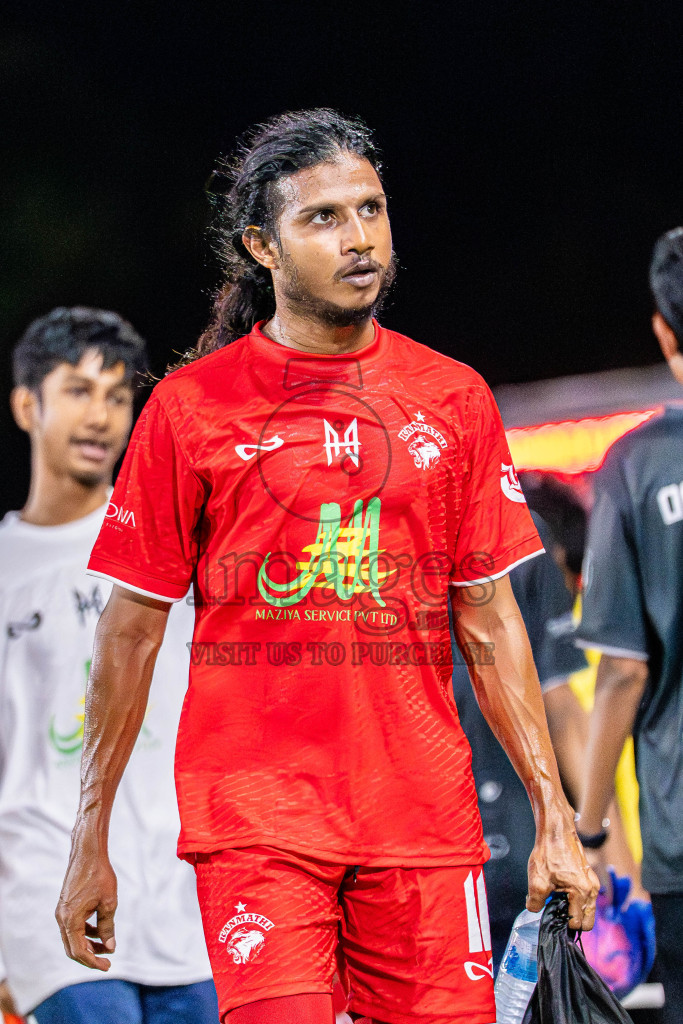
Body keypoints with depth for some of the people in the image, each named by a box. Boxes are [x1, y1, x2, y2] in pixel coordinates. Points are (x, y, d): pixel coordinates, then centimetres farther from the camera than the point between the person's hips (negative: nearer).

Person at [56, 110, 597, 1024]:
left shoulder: (454, 400, 9)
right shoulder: (191, 407, 2)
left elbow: (488, 618, 11)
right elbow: (131, 629, 5)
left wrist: (553, 814, 6)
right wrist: (91, 840, 4)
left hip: (424, 817, 3)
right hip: (253, 818, -2)